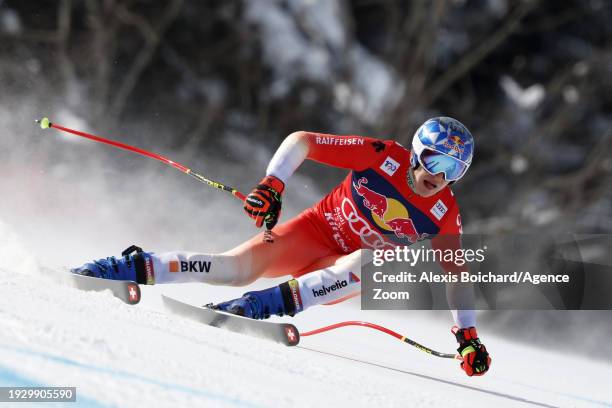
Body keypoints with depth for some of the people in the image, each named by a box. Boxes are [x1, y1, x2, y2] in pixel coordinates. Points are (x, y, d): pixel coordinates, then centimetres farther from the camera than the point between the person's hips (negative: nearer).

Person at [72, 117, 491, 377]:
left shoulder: (444, 214, -13)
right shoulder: (383, 156, -18)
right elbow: (300, 141, -14)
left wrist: (468, 333, -11)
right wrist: (272, 184, -26)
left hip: (343, 268, 1)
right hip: (315, 231, -1)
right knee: (236, 268, -24)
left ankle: (276, 301, -44)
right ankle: (137, 267, -14)